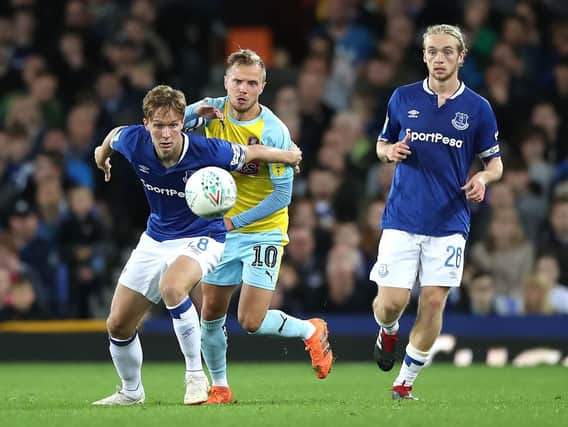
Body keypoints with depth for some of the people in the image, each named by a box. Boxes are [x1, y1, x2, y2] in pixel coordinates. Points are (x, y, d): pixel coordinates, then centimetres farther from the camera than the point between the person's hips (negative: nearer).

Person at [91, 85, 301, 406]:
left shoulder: (206, 151, -27)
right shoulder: (134, 142, -17)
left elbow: (252, 153, -9)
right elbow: (114, 135, 9)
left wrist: (290, 156, 7)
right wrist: (102, 155, 30)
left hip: (201, 238, -5)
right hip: (155, 239, 5)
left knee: (171, 287, -38)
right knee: (118, 325, 6)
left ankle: (195, 376, -23)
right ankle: (132, 392, 34)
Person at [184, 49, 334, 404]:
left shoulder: (274, 131, -19)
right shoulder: (212, 112, -5)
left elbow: (282, 195, -18)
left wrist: (236, 221, -21)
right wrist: (194, 113, -20)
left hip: (263, 231, -5)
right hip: (220, 230, 5)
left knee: (251, 321, -12)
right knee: (211, 315, 7)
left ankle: (311, 331, 15)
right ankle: (219, 387, 25)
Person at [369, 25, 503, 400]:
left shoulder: (478, 108, 2)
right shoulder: (403, 98, 5)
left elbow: (495, 161, 9)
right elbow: (382, 144, 17)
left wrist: (483, 178, -14)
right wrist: (391, 151, -7)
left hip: (449, 224, 0)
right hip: (402, 220, 0)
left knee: (433, 302, -6)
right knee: (391, 302, -7)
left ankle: (406, 382, 9)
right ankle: (389, 331, 30)